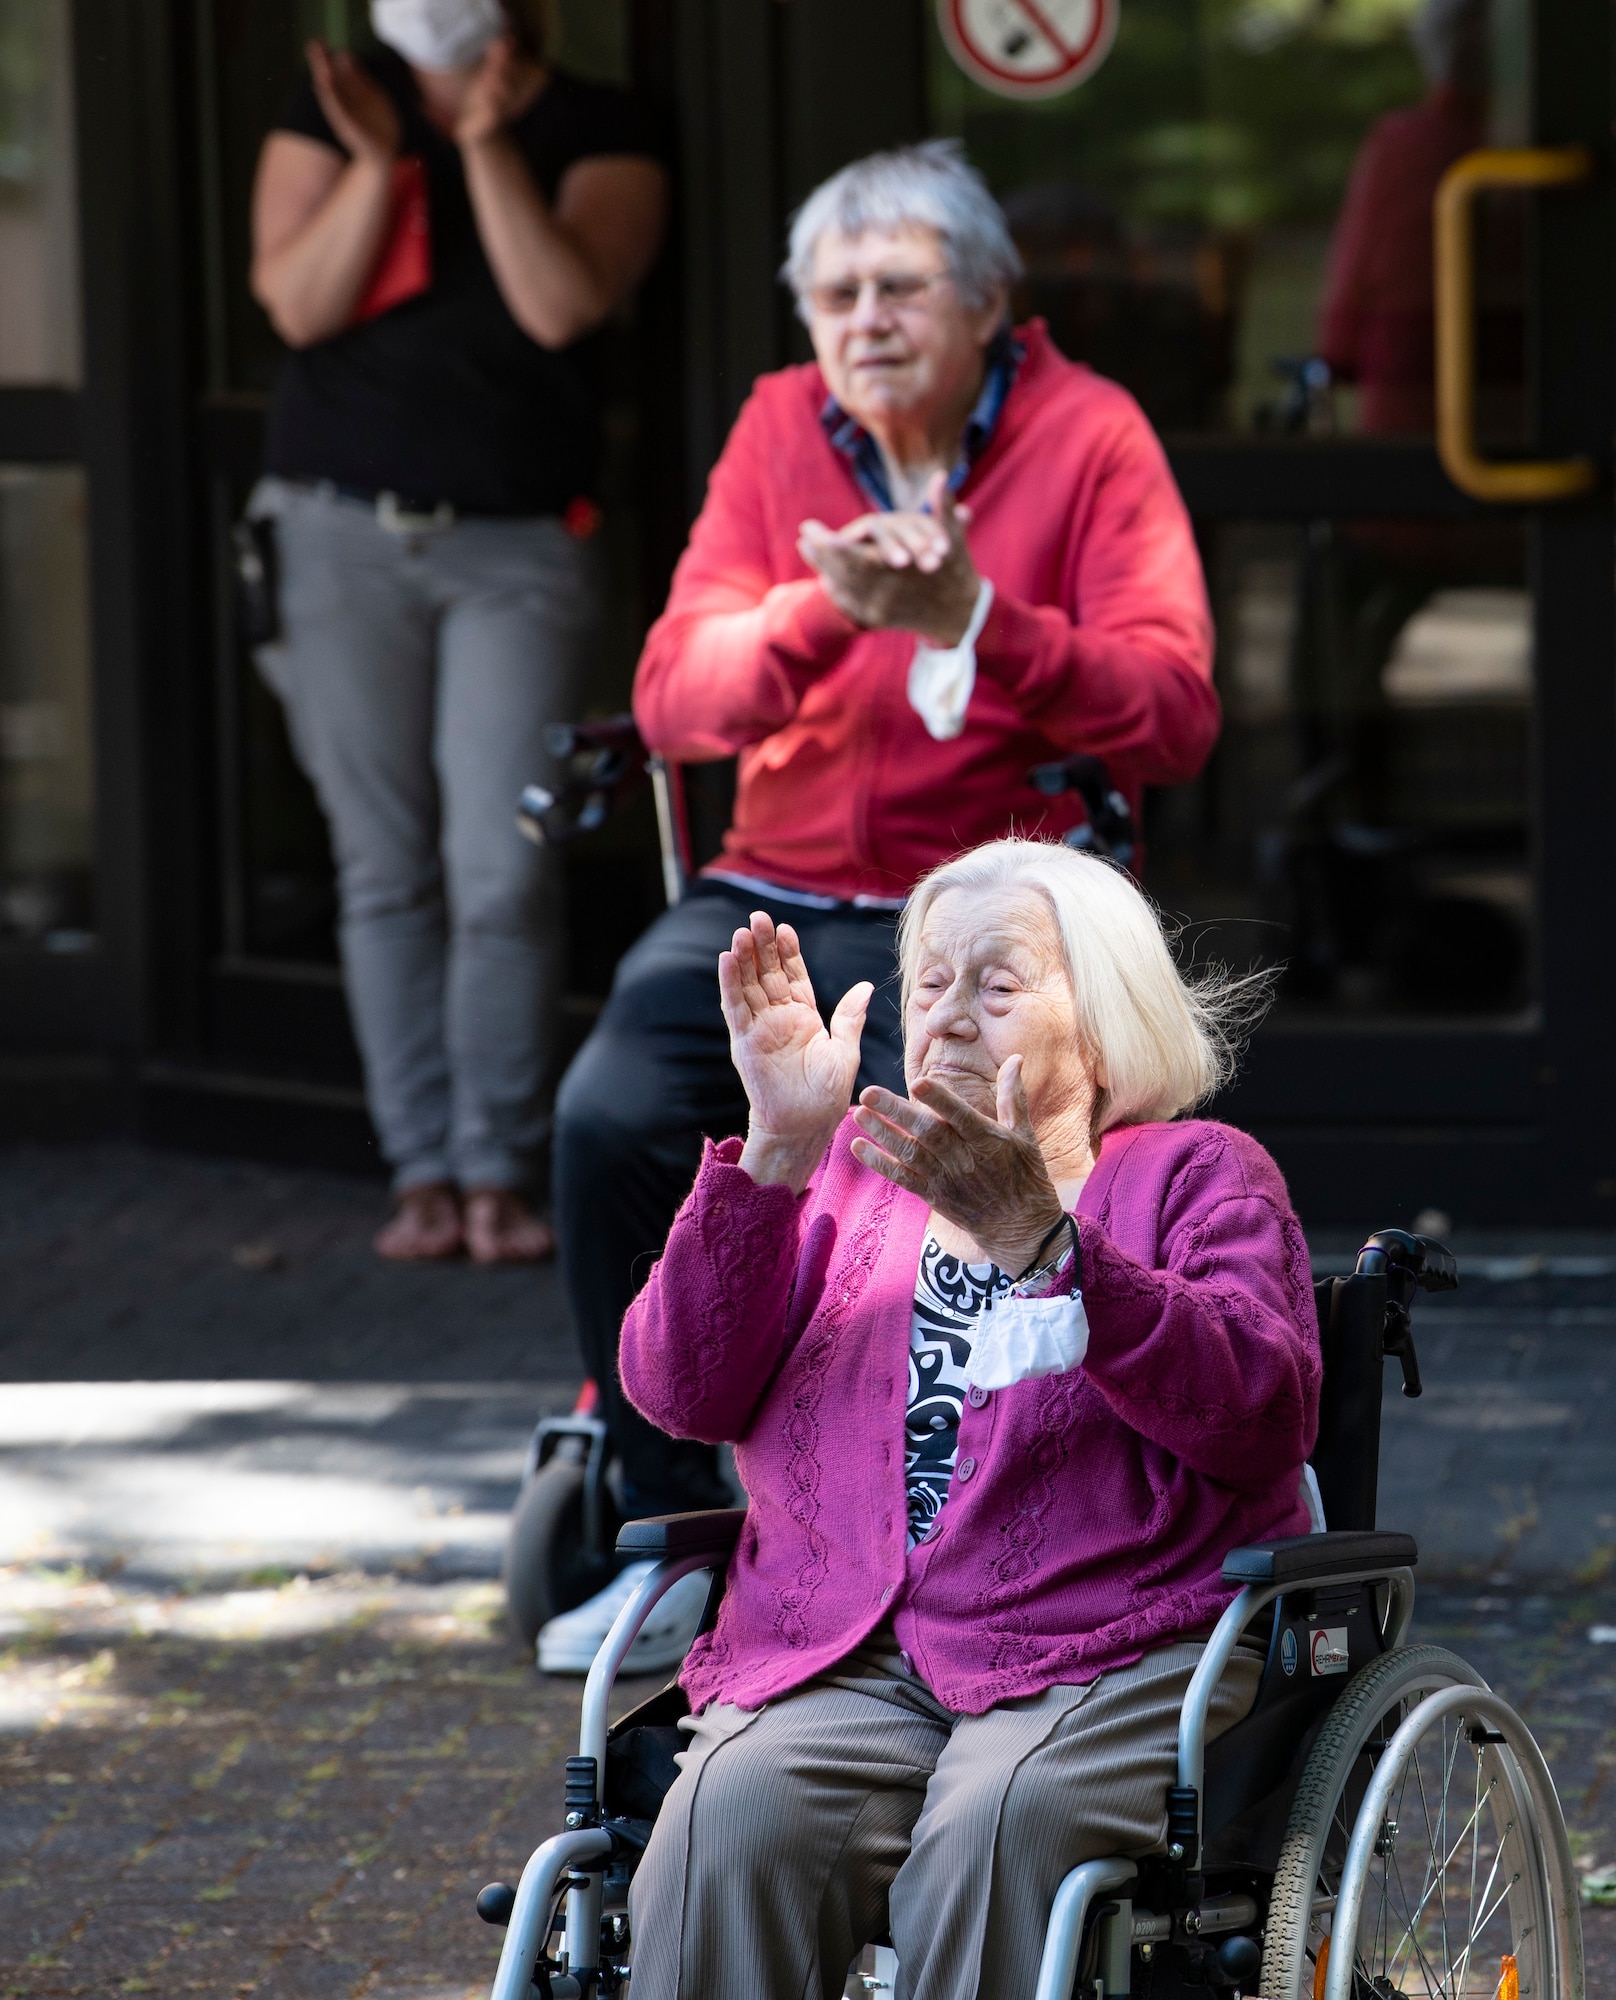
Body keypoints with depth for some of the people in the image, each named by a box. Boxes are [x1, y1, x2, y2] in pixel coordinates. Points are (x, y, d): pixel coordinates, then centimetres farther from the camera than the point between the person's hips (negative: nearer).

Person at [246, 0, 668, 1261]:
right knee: (386, 868, 3)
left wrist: (490, 148, -22)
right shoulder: (335, 113, 4)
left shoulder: (596, 136, -1)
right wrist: (378, 164, -18)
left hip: (519, 544, -2)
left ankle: (498, 1171, 1)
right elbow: (297, 304, -6)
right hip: (347, 530, 2)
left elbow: (562, 308, -15)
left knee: (503, 873, -8)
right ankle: (423, 1169, 8)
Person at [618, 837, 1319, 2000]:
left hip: (1114, 1659, -3)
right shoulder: (852, 1174, 23)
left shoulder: (1195, 1174, 14)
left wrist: (1042, 1237, -18)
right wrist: (776, 1153, -5)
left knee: (997, 1828, -35)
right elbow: (681, 1391, 7)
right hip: (837, 1666, 3)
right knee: (732, 1820, -30)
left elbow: (1265, 1414, -7)